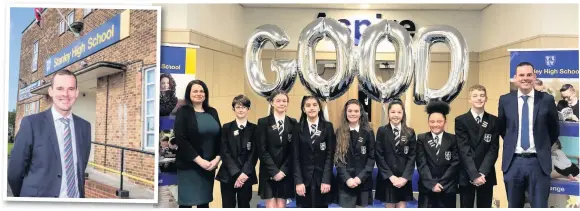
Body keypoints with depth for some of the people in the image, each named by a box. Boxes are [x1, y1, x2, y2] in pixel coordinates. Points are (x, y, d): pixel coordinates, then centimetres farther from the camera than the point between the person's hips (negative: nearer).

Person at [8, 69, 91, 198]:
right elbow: (14, 172, -4)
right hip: (40, 196, -3)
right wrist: (30, 194, 5)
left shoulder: (84, 126, 1)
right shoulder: (31, 123, -10)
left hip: (76, 196, 3)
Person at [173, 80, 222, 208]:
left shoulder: (212, 112, 11)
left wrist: (217, 158, -7)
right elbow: (180, 140, -11)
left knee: (205, 201, 11)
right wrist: (199, 160, -16)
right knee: (186, 202, 0)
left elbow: (220, 137, 9)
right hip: (189, 166, -4)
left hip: (210, 165, 4)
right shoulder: (183, 112, -2)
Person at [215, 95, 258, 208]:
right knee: (228, 206, 5)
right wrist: (236, 173, -12)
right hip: (228, 175, 0)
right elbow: (224, 152, -3)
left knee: (244, 206, 9)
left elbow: (254, 153, -2)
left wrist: (245, 172, -14)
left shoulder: (254, 129, 3)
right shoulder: (226, 127, 4)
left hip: (247, 175, 0)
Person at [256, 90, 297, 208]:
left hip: (286, 172, 2)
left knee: (281, 207, 6)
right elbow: (261, 150, -6)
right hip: (268, 172, -2)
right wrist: (274, 171, -12)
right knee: (271, 207, 0)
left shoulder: (293, 123, 4)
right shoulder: (263, 122, -1)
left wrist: (283, 170, -8)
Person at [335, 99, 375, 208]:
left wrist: (360, 177, -11)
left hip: (363, 181, 1)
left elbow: (372, 157, 0)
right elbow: (337, 159, -1)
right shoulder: (339, 132, 2)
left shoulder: (368, 132, 3)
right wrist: (347, 178, -13)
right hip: (345, 182, 0)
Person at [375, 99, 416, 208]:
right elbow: (379, 156, -5)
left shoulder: (410, 132, 3)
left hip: (404, 179, 1)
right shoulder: (382, 131, -1)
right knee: (389, 207, 7)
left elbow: (412, 157, 0)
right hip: (386, 178, -1)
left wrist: (405, 177, -10)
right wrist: (390, 176, -12)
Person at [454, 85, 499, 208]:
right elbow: (464, 150, -9)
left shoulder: (494, 121, 5)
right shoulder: (461, 120, -2)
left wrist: (482, 173, -13)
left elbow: (493, 149, -2)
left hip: (486, 175, 2)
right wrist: (474, 174, -16)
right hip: (466, 175, -2)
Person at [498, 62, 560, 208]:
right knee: (514, 206, 14)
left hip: (539, 162, -1)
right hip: (513, 162, 1)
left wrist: (543, 147, 12)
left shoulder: (547, 100, -2)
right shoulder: (505, 100, 1)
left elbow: (554, 129, 10)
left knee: (539, 206, 6)